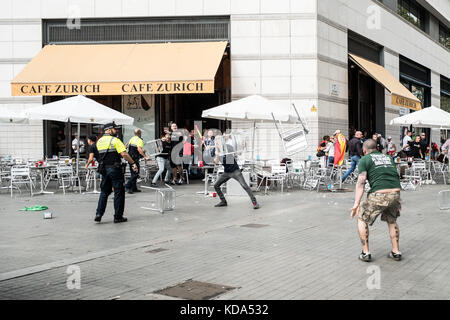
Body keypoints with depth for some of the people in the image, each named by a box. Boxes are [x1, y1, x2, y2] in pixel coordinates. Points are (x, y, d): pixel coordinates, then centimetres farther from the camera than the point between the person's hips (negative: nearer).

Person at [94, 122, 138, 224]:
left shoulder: (99, 141, 12)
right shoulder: (115, 140, -10)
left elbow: (100, 155, 16)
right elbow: (124, 154, -17)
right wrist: (133, 163, -13)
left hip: (103, 169, 6)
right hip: (114, 169, -6)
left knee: (104, 191, 15)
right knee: (119, 192, 2)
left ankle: (99, 214, 6)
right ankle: (118, 216, 5)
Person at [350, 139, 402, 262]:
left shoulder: (364, 159, 8)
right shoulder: (388, 157, 25)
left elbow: (361, 182, -3)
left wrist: (356, 204, -7)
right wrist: (397, 201, 33)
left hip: (379, 194, -5)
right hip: (396, 192, 5)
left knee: (362, 218, 14)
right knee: (392, 220, 28)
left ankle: (366, 252, 13)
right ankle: (396, 252, 28)